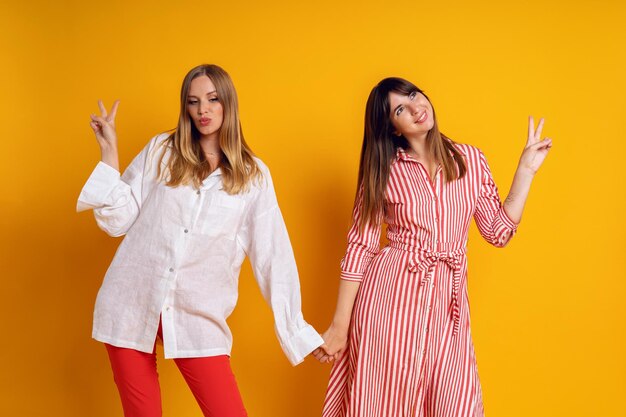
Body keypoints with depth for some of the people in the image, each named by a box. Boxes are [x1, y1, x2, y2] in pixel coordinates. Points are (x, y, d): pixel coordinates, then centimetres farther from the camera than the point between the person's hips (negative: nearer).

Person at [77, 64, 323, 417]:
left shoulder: (254, 175, 3)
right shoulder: (161, 151, 5)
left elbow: (274, 255, 2)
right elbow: (119, 221, 4)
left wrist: (298, 331, 0)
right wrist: (110, 151, -3)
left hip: (198, 318, -1)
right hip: (132, 307, 1)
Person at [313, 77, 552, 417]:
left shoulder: (470, 159, 7)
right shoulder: (383, 172, -1)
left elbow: (498, 231, 8)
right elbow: (360, 248, -2)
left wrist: (526, 169, 4)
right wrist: (340, 326, -5)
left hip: (447, 304, 2)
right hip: (390, 297, -2)